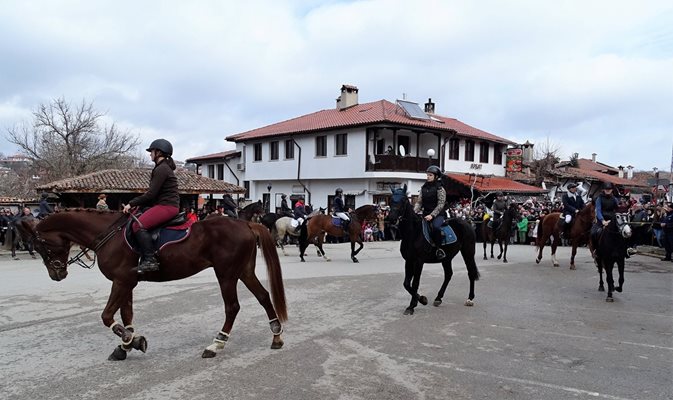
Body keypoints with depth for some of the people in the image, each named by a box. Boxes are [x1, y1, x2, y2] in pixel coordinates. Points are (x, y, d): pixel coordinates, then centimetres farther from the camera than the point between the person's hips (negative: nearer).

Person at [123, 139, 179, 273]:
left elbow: (151, 194, -16)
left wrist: (132, 203, -9)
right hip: (165, 205, 11)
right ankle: (145, 257, 12)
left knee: (138, 225, -21)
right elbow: (154, 193, 22)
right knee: (140, 223, 14)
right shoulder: (164, 168, 22)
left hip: (167, 206, -11)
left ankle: (150, 260, -25)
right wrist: (138, 203, 13)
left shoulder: (161, 169, -12)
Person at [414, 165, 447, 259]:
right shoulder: (423, 188, 11)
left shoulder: (439, 188, -6)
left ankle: (439, 249, -22)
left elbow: (440, 204, -13)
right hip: (425, 214, 6)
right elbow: (419, 202, 9)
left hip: (438, 214, -6)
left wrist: (432, 215, -23)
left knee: (436, 226, -35)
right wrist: (414, 212, -8)